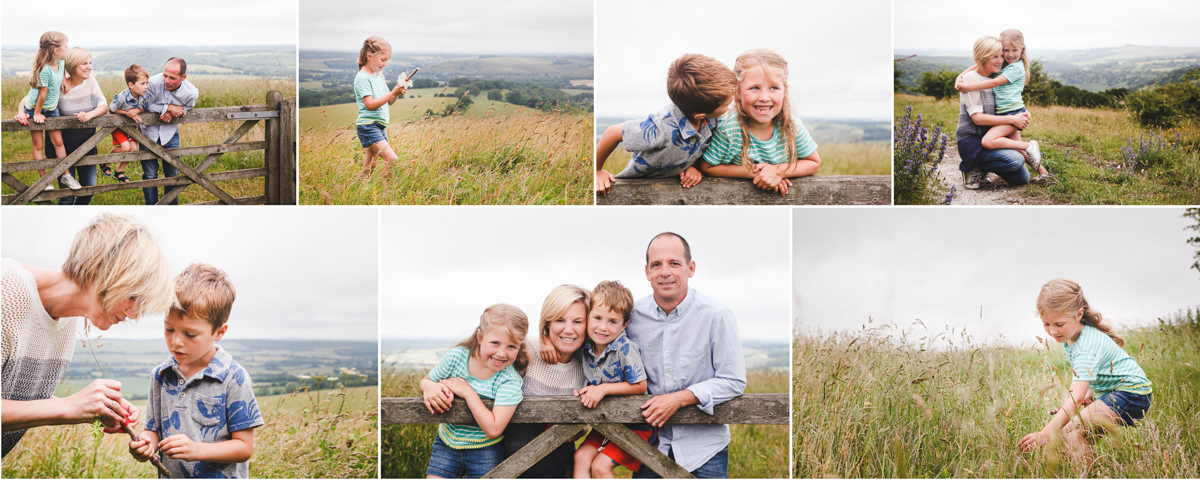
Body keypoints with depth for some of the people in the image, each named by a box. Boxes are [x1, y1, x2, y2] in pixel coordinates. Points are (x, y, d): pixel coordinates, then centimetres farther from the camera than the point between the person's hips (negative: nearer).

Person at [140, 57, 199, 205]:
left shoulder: (192, 93, -21)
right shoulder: (154, 82, -29)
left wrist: (172, 113, -22)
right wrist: (169, 108, -26)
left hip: (170, 133, 2)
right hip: (149, 132, -2)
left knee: (172, 173, 11)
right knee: (150, 174, 4)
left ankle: (172, 206, 29)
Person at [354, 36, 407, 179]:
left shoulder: (379, 76, 15)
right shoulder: (362, 78, -12)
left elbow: (389, 102, 18)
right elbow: (370, 104, -20)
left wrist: (397, 93, -3)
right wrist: (392, 93, -22)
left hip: (380, 126, 9)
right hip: (368, 126, -9)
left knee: (370, 167, 10)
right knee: (391, 159, -19)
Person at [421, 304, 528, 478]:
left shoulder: (510, 380, -21)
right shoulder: (456, 357, -12)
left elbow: (493, 430, -28)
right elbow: (425, 381, 6)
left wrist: (468, 392, -27)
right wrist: (429, 387, -20)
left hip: (485, 450, -2)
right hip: (447, 443, 3)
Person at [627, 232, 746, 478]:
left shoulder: (716, 316, -13)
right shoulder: (633, 315, -2)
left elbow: (734, 382, -12)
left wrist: (678, 399, -19)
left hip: (704, 446, -2)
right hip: (652, 443, 3)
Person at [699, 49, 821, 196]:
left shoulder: (793, 126, -13)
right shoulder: (727, 128, -21)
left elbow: (814, 163, 0)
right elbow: (706, 167, -12)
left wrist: (779, 171, -19)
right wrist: (752, 172, -21)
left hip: (783, 195, 4)